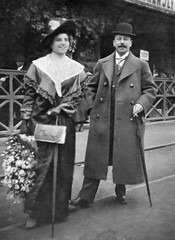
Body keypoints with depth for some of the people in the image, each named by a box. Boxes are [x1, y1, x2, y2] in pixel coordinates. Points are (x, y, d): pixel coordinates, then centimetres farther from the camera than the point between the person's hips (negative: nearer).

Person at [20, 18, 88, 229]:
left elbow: (79, 97, 8)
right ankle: (35, 211, 12)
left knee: (63, 167, 8)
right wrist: (25, 124, -4)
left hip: (65, 123, 2)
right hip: (41, 122, -2)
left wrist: (60, 108, -8)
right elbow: (29, 96, 0)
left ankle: (60, 209, 24)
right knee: (40, 166, -2)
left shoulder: (77, 68, 7)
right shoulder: (37, 65, 0)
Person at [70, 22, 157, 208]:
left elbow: (150, 89, 9)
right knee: (95, 158, 3)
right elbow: (91, 87, 18)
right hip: (101, 120, 1)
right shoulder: (102, 64, 12)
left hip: (128, 120, -1)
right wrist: (92, 107, 4)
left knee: (125, 158, 8)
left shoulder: (141, 65, 7)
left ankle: (121, 191, 30)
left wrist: (142, 103, -9)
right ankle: (86, 197, 10)